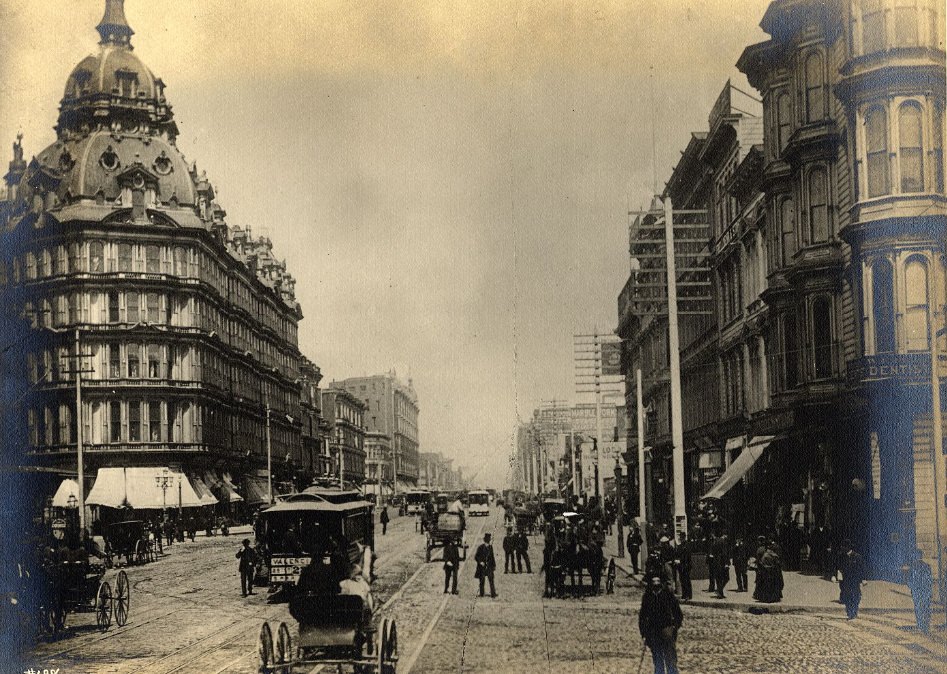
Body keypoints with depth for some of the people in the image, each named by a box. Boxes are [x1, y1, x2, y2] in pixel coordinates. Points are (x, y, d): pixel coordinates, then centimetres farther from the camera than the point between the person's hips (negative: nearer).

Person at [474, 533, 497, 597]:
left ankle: (493, 593, -5)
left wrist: (494, 565, 14)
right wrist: (480, 562, -19)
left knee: (491, 580, -5)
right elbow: (476, 557, -4)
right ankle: (481, 594, 16)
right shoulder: (481, 547, -8)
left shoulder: (490, 547, 5)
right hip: (482, 566, -3)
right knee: (482, 580, 5)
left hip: (489, 566, 3)